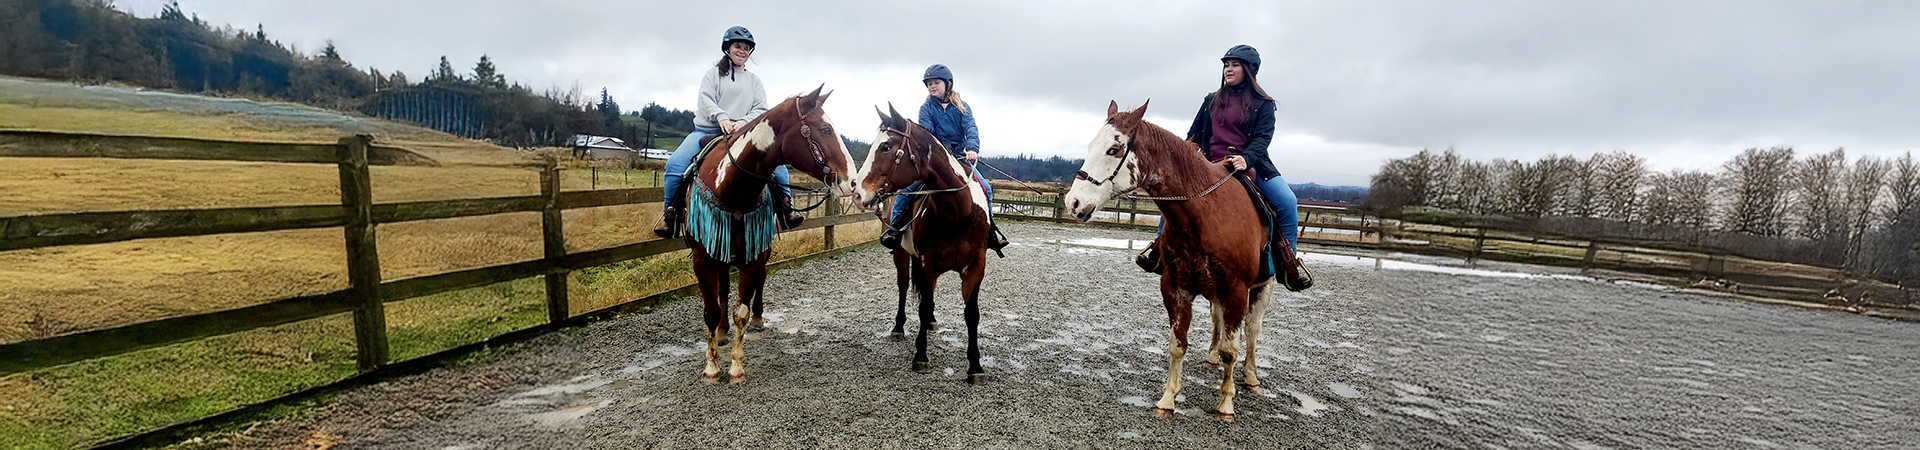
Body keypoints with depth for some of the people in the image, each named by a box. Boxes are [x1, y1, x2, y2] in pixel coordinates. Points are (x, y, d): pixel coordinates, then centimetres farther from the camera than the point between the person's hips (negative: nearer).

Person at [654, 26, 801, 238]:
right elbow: (706, 100, -3)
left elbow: (761, 109, 5)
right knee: (676, 163, -23)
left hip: (744, 134, 1)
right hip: (707, 131, -1)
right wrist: (722, 118, -23)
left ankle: (786, 209, -5)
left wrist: (743, 123, -16)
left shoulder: (754, 81, 17)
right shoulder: (714, 73, 11)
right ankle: (672, 215, -12)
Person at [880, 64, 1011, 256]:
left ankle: (990, 232, 7)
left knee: (985, 188, -9)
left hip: (960, 158, 1)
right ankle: (894, 229, -8)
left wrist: (972, 148, -29)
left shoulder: (962, 107, 6)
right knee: (906, 187, -20)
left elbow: (971, 129, -8)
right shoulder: (926, 108, 4)